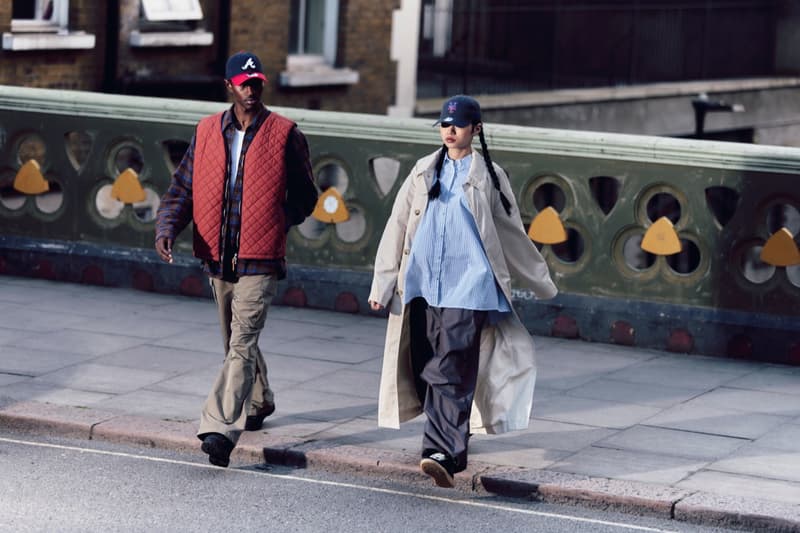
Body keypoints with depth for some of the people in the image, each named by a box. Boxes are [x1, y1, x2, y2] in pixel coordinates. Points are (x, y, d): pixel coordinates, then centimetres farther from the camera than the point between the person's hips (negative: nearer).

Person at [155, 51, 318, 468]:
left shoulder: (284, 134, -3)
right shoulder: (207, 132, 7)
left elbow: (304, 197, 7)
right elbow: (182, 188, 7)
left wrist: (274, 226, -5)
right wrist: (166, 228, -10)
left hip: (260, 261, -5)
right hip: (218, 260, 5)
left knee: (241, 344, -15)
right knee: (236, 340, 21)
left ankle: (220, 429, -23)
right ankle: (258, 402, 44)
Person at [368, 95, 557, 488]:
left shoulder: (488, 177, 6)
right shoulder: (423, 172, 15)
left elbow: (512, 234, 14)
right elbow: (397, 228, 15)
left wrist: (542, 283, 20)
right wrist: (381, 283, 10)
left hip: (467, 288, -4)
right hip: (422, 286, 4)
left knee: (453, 372, -15)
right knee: (426, 372, 4)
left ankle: (443, 455, -25)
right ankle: (454, 449, 18)